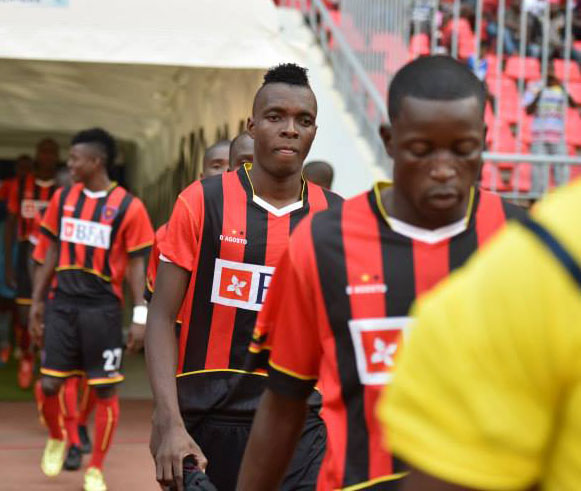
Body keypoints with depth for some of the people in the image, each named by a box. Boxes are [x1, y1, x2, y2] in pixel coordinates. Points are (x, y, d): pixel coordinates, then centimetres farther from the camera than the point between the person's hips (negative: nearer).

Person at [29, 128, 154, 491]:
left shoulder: (128, 207, -6)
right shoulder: (63, 198, 8)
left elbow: (136, 264, -4)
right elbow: (53, 253, 15)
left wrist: (141, 315, -10)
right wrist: (38, 301, 13)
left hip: (102, 307, -3)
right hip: (63, 303, 4)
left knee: (106, 390, 1)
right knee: (49, 383, 0)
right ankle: (59, 439, 31)